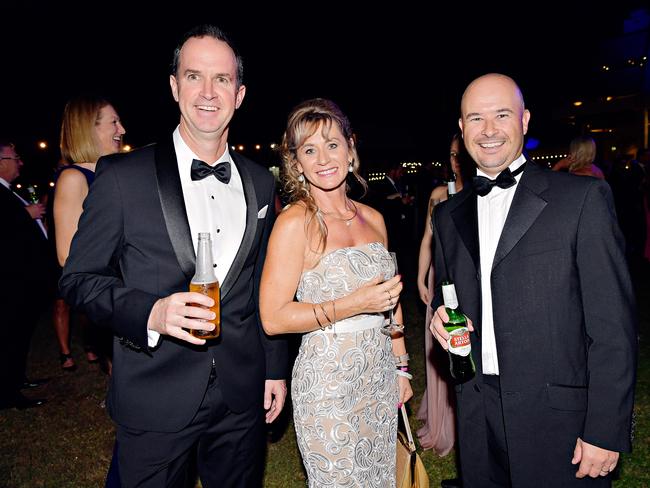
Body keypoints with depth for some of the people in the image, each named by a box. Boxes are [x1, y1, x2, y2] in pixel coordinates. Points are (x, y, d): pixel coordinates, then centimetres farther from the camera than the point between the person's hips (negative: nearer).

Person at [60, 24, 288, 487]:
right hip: (155, 400, -3)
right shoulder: (121, 175, -8)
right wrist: (150, 313, -22)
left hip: (242, 396, 3)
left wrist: (275, 368, 9)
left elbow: (265, 285, 9)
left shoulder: (261, 183, 3)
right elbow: (80, 277, -5)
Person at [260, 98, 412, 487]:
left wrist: (401, 367, 15)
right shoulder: (295, 223, -15)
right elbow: (273, 318, -17)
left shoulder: (373, 218, 4)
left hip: (380, 375, 6)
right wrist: (352, 305, -22)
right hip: (328, 380, -6)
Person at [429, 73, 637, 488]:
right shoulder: (448, 215, 7)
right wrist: (440, 315, -4)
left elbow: (613, 325, -10)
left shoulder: (584, 198, -8)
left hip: (559, 418, -4)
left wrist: (606, 431, -12)